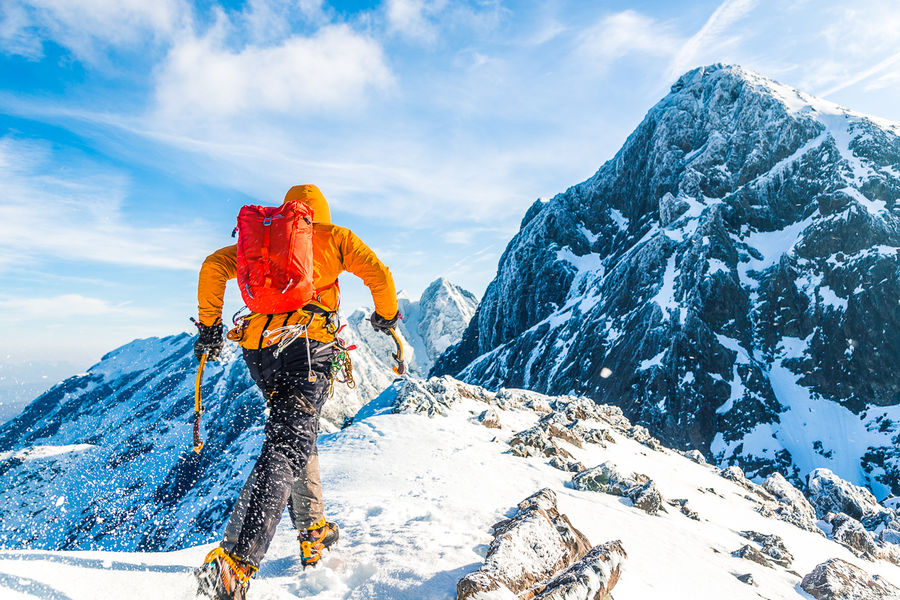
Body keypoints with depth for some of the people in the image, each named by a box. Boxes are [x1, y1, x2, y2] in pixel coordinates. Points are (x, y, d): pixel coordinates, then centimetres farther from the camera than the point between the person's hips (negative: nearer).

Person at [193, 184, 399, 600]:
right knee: (287, 449, -12)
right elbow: (378, 274, 2)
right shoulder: (335, 238, 14)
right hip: (306, 346, -5)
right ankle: (235, 562, -24)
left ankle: (313, 533, 28)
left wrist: (209, 326, 17)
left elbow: (214, 265, 14)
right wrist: (387, 315, 19)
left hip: (257, 348, 5)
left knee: (297, 435, 22)